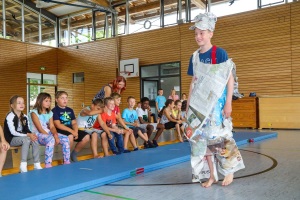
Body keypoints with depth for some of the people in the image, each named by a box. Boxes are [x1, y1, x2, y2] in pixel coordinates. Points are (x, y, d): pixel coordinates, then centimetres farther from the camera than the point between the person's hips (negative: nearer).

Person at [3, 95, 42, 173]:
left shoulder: (24, 117, 7)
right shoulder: (10, 117, -16)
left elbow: (27, 129, 7)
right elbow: (13, 132, -23)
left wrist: (31, 134, -17)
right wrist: (27, 135, -28)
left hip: (22, 137, 7)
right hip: (11, 139, -7)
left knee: (35, 140, -20)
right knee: (26, 139, -33)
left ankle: (36, 165, -17)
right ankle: (23, 166, -34)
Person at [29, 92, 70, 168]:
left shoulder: (50, 113, 11)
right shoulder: (34, 112, -10)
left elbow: (52, 127, 3)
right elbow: (39, 128, -17)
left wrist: (56, 135, -18)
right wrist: (51, 137, -23)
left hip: (48, 133, 7)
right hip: (37, 135, -7)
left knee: (65, 139, -12)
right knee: (51, 140, -37)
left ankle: (67, 162, -3)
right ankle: (48, 165, -36)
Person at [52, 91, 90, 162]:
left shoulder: (70, 110, 16)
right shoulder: (54, 111, -6)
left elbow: (74, 123, 13)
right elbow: (58, 125, -16)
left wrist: (75, 131, -10)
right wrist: (72, 131, -22)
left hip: (71, 131, 7)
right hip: (60, 131, -7)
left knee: (86, 137, -8)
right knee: (70, 136, -38)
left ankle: (74, 154, 10)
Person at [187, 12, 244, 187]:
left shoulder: (220, 53, -8)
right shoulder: (194, 56, 7)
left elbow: (230, 78, -9)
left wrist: (228, 103, -15)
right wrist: (189, 104, 11)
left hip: (217, 102, -5)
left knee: (220, 136, -3)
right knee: (204, 138, 5)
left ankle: (230, 171, 19)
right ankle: (212, 175, 17)